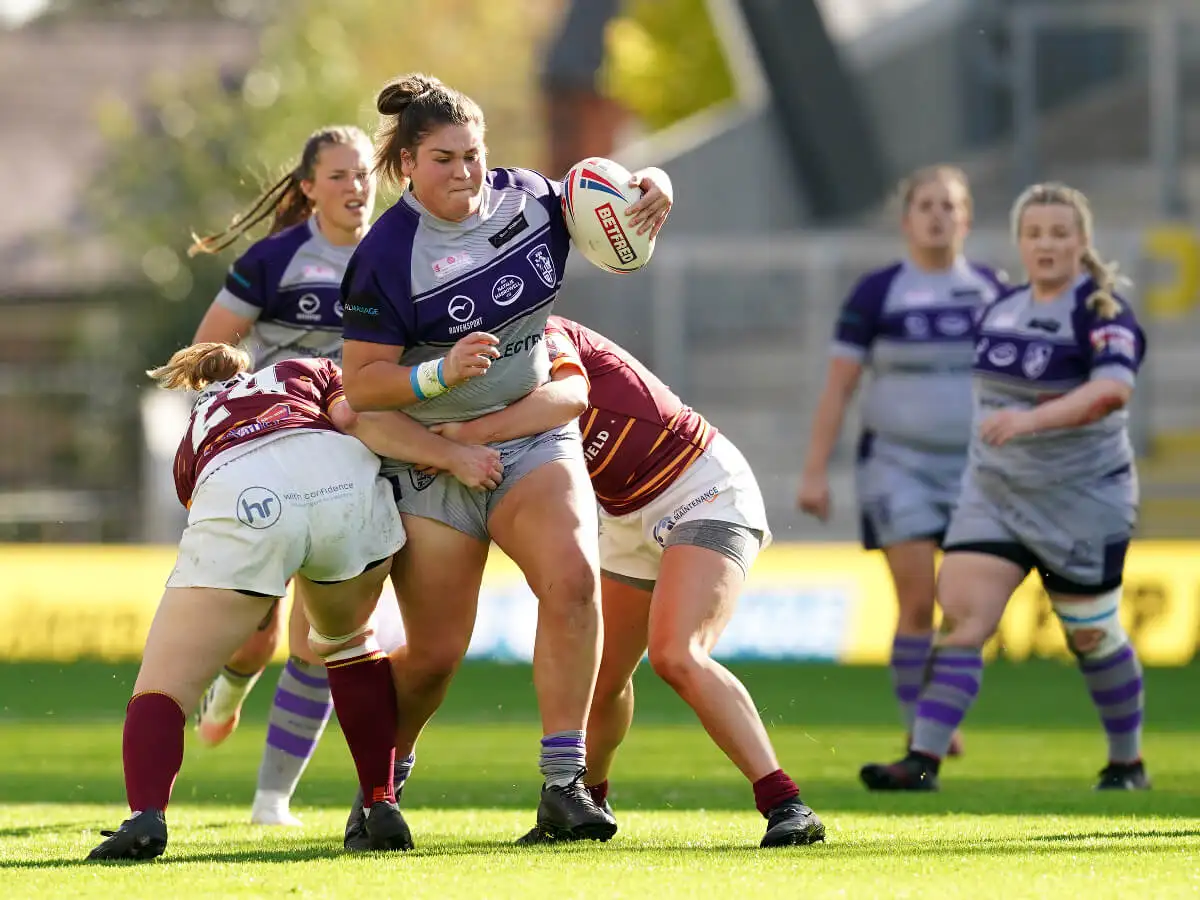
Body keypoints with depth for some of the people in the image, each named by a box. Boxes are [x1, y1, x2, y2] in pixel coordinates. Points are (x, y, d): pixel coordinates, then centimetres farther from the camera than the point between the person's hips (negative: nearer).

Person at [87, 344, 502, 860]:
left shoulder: (194, 438, 40)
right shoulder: (309, 372, 39)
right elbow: (355, 418, 14)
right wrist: (455, 457, 10)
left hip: (241, 502, -1)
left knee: (162, 687, 8)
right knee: (346, 639, 31)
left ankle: (145, 815, -19)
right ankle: (383, 811, 23)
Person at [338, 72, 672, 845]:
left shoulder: (527, 199, -2)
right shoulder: (386, 256, -15)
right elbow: (361, 383, -15)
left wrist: (653, 189, -13)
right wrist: (443, 373, -31)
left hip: (535, 436, 3)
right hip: (432, 459, -3)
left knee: (572, 578, -25)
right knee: (436, 654, -1)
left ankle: (563, 783, -23)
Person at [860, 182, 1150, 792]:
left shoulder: (1103, 314, -14)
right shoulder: (1003, 310, 9)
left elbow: (1111, 390, -33)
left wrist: (1031, 419, -44)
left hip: (1082, 501, -5)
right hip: (993, 492, 5)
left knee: (1092, 637, 6)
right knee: (961, 616, -10)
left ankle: (1128, 763, 27)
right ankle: (923, 760, -16)